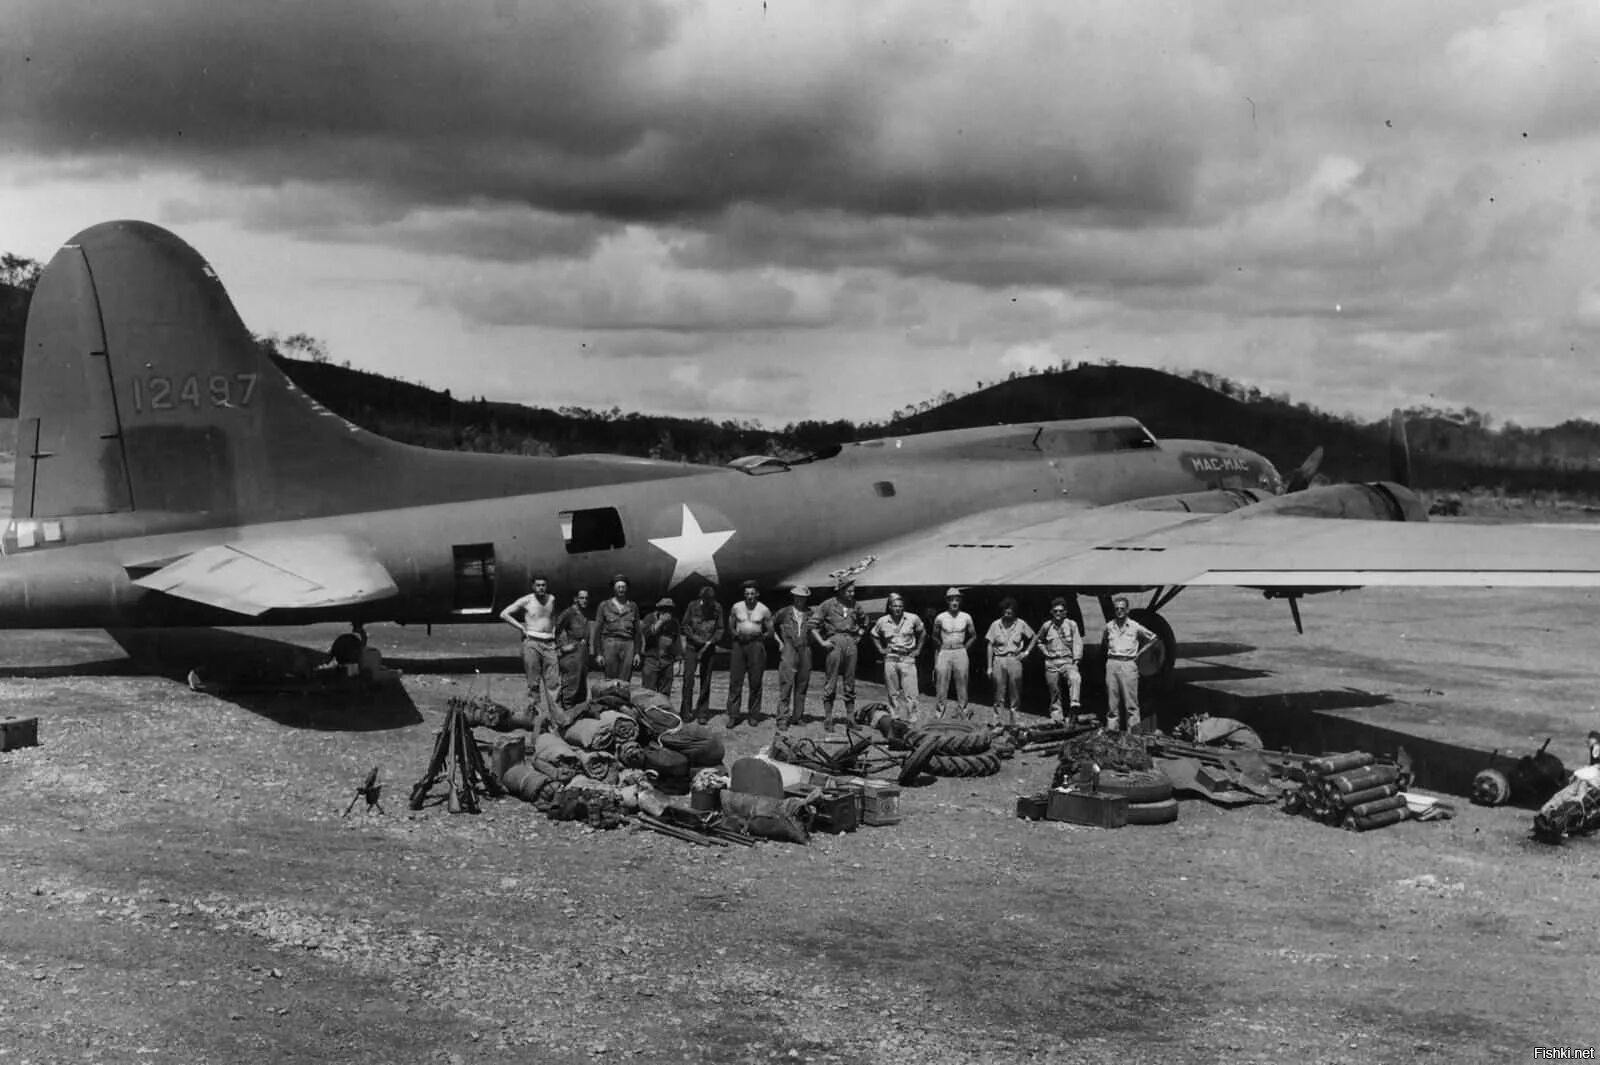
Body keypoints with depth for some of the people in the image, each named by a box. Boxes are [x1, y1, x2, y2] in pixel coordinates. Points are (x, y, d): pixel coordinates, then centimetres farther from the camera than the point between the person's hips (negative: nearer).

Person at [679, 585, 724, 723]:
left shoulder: (717, 608, 1)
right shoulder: (693, 606, -2)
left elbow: (720, 629, 4)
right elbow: (685, 625, 3)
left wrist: (710, 642, -10)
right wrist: (695, 638, -9)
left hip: (708, 648, 1)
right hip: (692, 647, -1)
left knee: (705, 681, 1)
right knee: (688, 678, -7)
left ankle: (702, 713, 6)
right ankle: (685, 711, 0)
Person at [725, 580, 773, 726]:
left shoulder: (764, 610, 2)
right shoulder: (736, 607, 7)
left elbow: (770, 631, 9)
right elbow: (730, 626, 17)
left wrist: (759, 637, -1)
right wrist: (736, 634, 2)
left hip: (756, 645, -1)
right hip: (739, 644, 1)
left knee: (755, 682, 0)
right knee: (735, 680, -4)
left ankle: (753, 714, 9)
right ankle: (733, 715, -3)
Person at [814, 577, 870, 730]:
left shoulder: (854, 606, 12)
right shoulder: (828, 605, 0)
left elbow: (865, 622, 29)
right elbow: (813, 625, 0)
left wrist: (859, 636, 15)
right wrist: (821, 642, -7)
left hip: (851, 643, 4)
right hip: (834, 642, -4)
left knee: (850, 682, 7)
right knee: (830, 682, -3)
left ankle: (850, 717, 13)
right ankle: (828, 719, 1)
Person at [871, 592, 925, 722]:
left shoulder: (913, 619, -1)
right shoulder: (882, 621, 2)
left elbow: (922, 633, 16)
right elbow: (874, 635, 21)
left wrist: (918, 649, 10)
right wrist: (881, 649, 10)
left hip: (908, 659, -2)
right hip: (890, 659, 2)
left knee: (911, 694, -9)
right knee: (893, 694, 7)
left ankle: (915, 721, -8)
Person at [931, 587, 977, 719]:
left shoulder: (966, 617, 3)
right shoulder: (940, 618, 0)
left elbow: (973, 636, 15)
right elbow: (935, 636, 16)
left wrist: (965, 647, 7)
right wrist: (941, 646, 9)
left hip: (960, 653, 1)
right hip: (944, 653, -1)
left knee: (962, 683, 2)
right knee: (941, 684, -3)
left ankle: (962, 711, 8)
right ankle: (939, 712, 2)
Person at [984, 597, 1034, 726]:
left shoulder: (1021, 624, 2)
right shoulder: (995, 625, 2)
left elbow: (1034, 637, 16)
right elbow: (990, 646, 6)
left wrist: (1026, 652, 5)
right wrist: (989, 666, 3)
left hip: (1014, 659, 0)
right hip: (999, 660, 0)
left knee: (1014, 695, 1)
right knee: (999, 694, -1)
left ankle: (1013, 723, 6)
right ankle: (998, 723, 1)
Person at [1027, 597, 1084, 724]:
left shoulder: (1071, 624, 1)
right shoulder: (1046, 626, 7)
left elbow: (1077, 642, -3)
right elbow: (1038, 640, 24)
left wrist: (1076, 658, -14)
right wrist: (1045, 651, 8)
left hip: (1068, 661, -3)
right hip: (1051, 663, 3)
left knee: (1075, 678, -34)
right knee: (1054, 691, 6)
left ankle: (1075, 704, -41)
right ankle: (1057, 718, 16)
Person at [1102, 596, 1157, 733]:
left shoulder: (1135, 627, 3)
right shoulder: (1109, 626, 11)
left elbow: (1153, 638, 15)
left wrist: (1140, 652, 9)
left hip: (1129, 664, -3)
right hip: (1112, 664, 3)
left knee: (1131, 701, -6)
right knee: (1112, 701, 3)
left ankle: (1133, 732, -5)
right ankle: (1111, 731, 7)